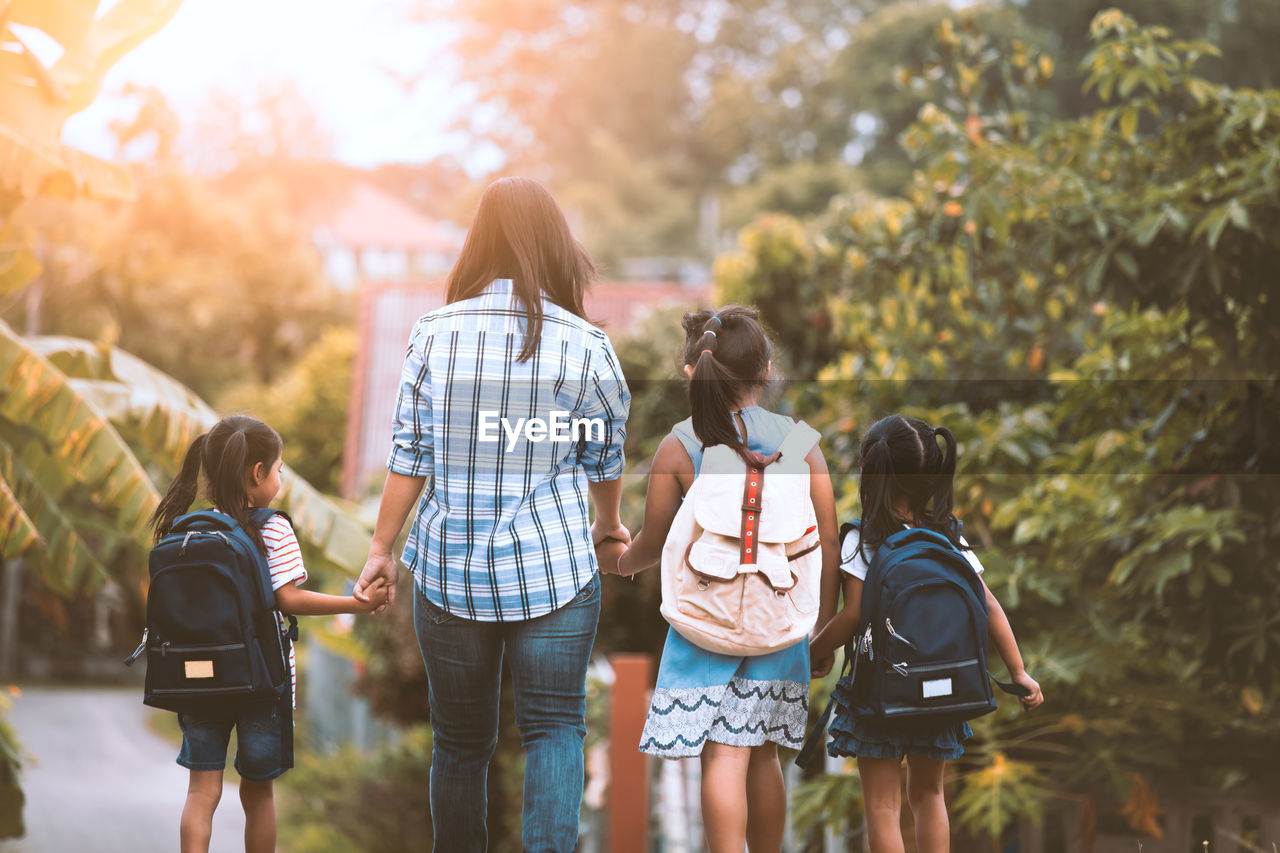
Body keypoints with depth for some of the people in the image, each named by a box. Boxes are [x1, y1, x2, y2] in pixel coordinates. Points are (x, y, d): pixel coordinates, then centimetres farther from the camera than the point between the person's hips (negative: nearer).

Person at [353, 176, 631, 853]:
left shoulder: (435, 334, -3)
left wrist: (382, 548, 10)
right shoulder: (587, 346, -4)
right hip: (552, 568, -1)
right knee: (555, 727, 4)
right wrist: (608, 525, 28)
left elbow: (409, 458, -1)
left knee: (459, 741, 12)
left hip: (450, 570, 1)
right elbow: (604, 457, 9)